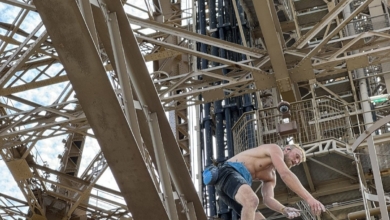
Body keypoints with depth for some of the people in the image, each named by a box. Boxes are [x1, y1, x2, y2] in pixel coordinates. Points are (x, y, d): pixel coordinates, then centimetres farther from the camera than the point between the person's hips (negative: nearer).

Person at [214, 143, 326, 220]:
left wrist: (284, 209, -12)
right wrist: (309, 198, -22)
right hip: (228, 172, -10)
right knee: (252, 201, -37)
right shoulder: (275, 149, 3)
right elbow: (286, 174, -15)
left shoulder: (271, 176, 27)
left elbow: (268, 198, 9)